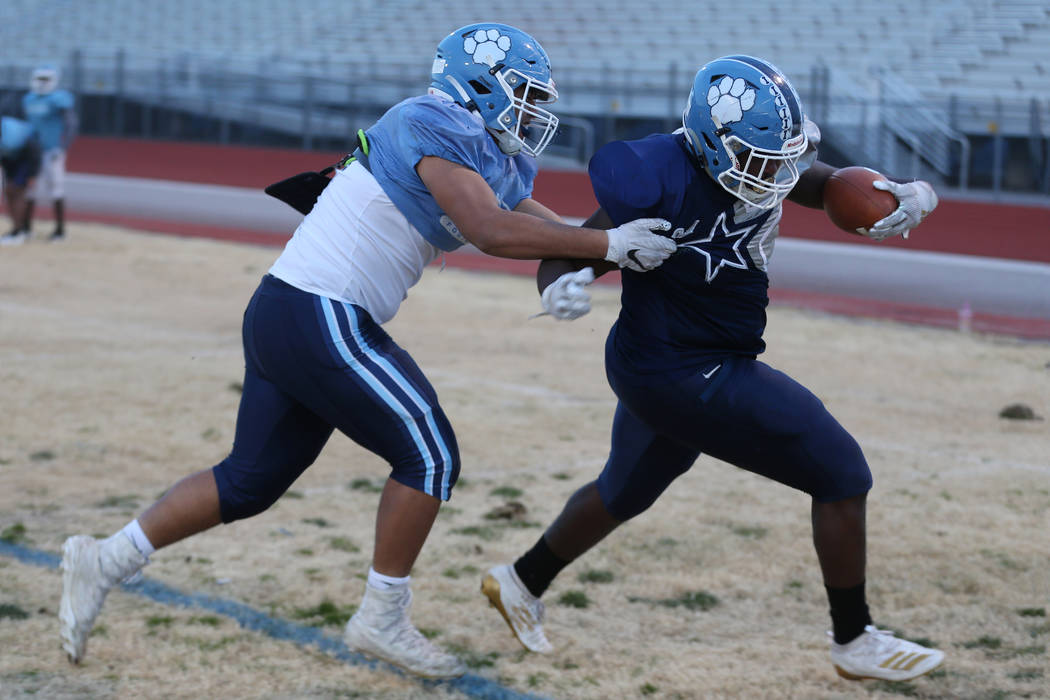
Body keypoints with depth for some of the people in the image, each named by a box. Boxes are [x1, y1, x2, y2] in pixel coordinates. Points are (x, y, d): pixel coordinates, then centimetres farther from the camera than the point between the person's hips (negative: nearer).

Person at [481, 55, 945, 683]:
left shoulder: (760, 157, -7)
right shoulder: (666, 187, -28)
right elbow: (566, 256, -20)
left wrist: (906, 194, -18)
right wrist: (561, 288, -44)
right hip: (691, 380, -9)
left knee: (624, 493, 31)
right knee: (841, 474, -4)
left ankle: (522, 583, 50)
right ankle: (856, 642, 10)